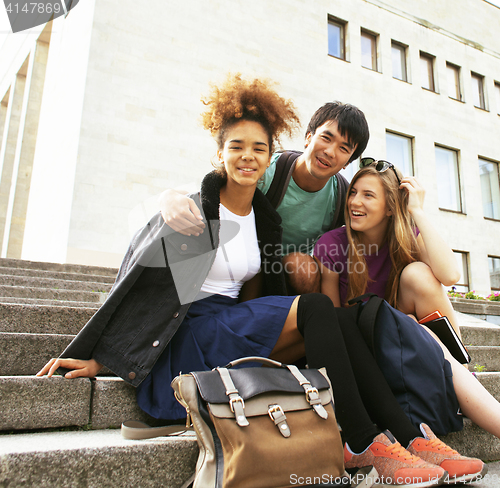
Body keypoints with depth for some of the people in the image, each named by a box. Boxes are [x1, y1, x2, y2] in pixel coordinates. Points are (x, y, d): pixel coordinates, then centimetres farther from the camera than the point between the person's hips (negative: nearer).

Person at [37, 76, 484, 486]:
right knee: (317, 308, -25)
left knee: (340, 322, -16)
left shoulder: (266, 220, 12)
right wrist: (94, 355, -4)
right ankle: (364, 444, -20)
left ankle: (411, 437, -17)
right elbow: (136, 285, -5)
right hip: (187, 338, -6)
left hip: (235, 328, 6)